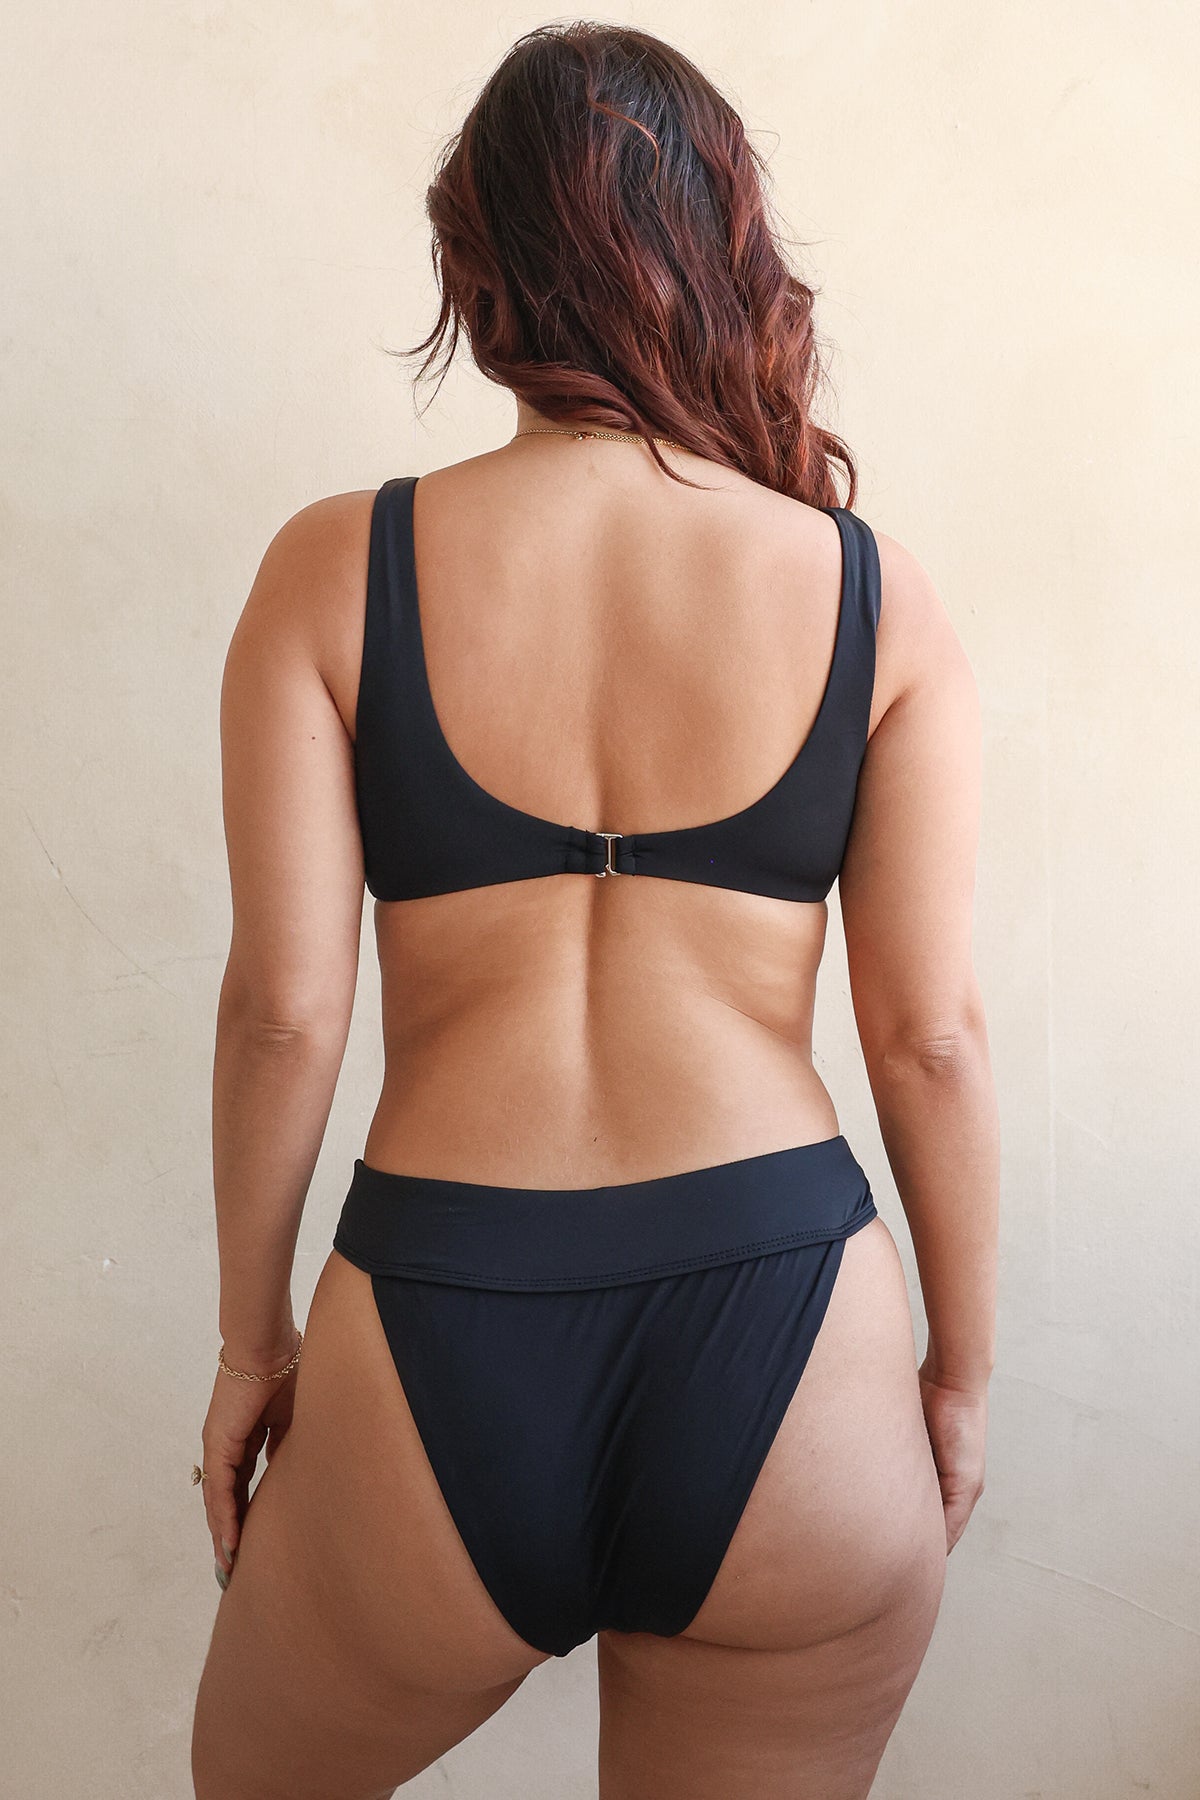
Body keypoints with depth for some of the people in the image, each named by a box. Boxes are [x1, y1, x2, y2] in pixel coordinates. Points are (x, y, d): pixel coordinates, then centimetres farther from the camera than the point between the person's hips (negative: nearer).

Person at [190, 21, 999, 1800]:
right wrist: (962, 1370, 11)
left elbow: (283, 1006, -5)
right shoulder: (876, 598, -1)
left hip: (438, 1352, 0)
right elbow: (933, 1034, -2)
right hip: (789, 1339, 1)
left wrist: (252, 1338, 9)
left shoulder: (336, 570, -3)